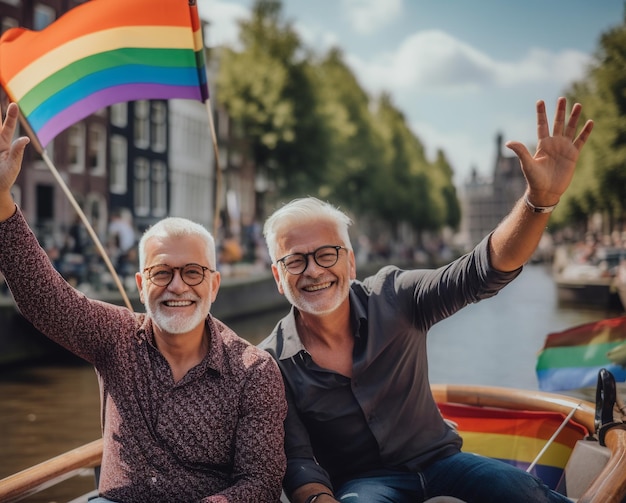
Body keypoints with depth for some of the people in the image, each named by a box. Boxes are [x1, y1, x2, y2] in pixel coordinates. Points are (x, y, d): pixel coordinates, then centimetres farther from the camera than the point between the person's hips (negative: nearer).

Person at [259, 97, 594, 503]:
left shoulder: (392, 299, -8)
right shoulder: (272, 363, -10)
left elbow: (484, 271, -20)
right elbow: (297, 464, -10)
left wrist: (541, 198, -36)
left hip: (436, 458, 3)